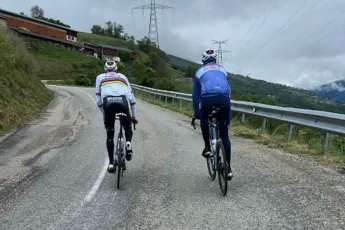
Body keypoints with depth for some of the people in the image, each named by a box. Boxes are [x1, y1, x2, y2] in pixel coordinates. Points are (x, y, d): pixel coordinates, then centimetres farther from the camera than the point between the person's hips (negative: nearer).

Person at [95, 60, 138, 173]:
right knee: (128, 128, 27)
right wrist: (133, 116, 33)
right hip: (122, 101, 0)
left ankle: (111, 163, 12)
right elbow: (132, 99, 26)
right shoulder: (123, 77, 31)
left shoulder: (100, 77, 29)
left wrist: (104, 113, 33)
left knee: (110, 135, 18)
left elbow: (98, 100, 22)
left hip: (108, 102, 0)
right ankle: (128, 143, -3)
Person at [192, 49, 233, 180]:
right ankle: (228, 168, 12)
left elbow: (196, 94, 27)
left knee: (204, 119, 34)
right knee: (224, 135, 12)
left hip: (208, 98, -2)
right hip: (224, 98, 2)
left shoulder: (200, 71, 27)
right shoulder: (222, 69, 33)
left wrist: (196, 113, 35)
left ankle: (207, 147, 24)